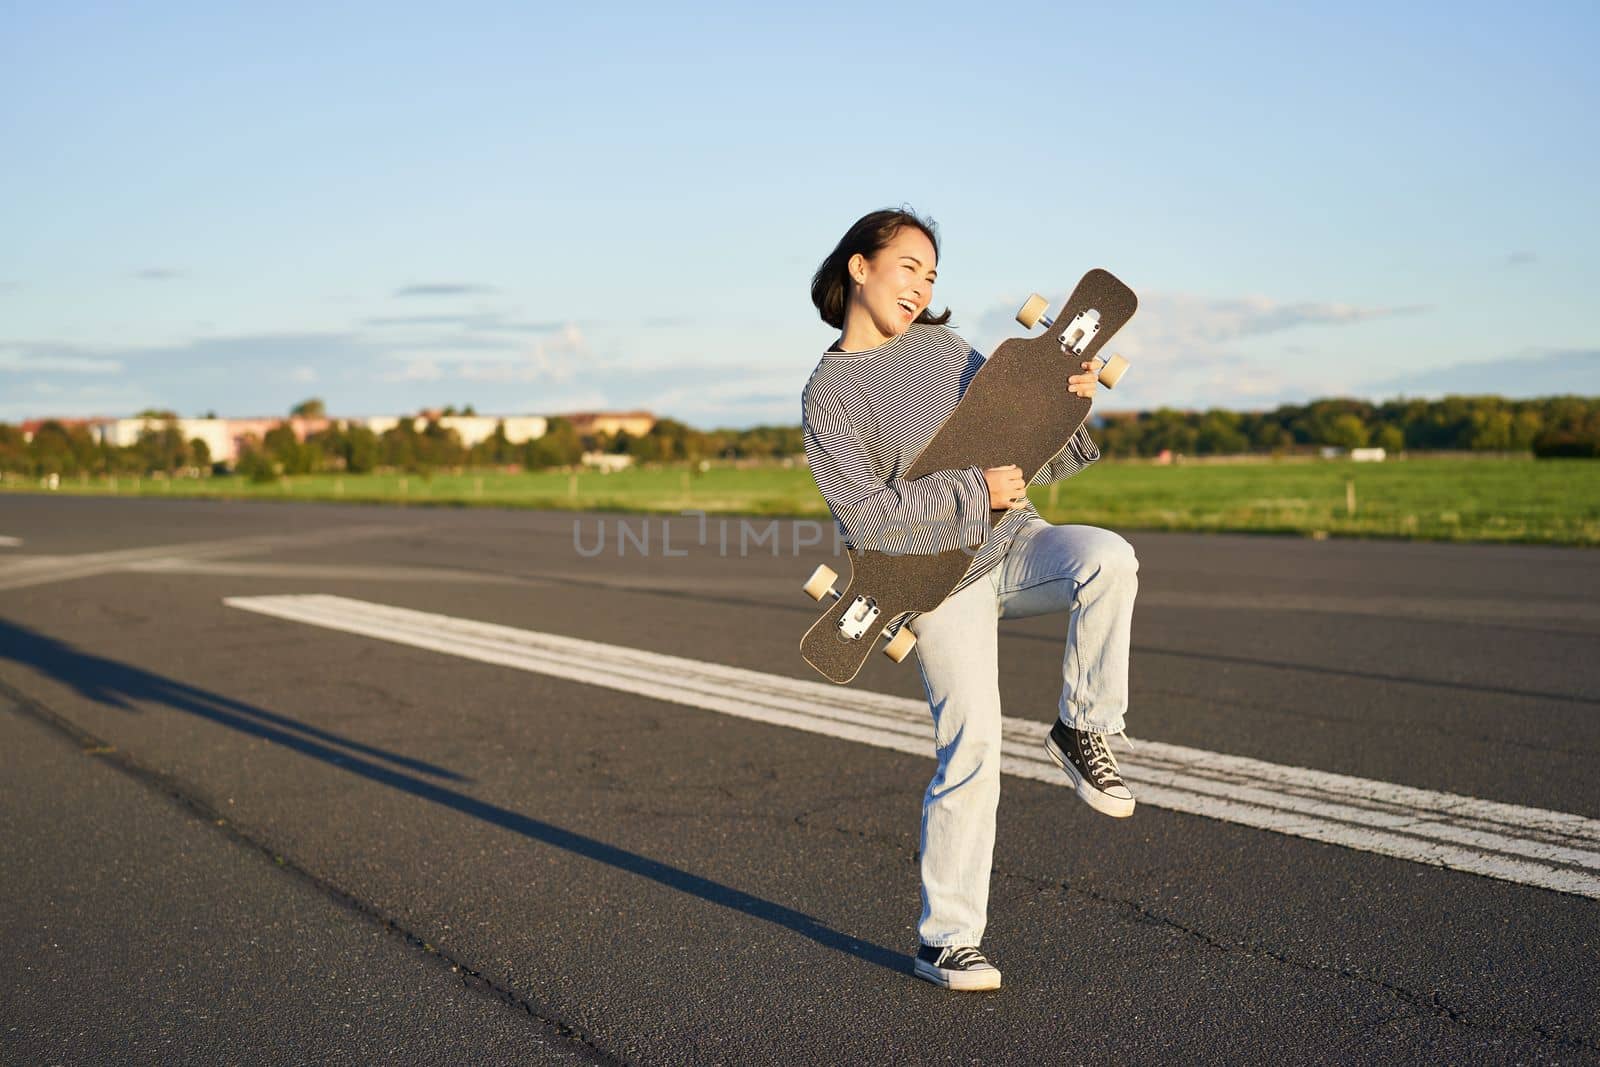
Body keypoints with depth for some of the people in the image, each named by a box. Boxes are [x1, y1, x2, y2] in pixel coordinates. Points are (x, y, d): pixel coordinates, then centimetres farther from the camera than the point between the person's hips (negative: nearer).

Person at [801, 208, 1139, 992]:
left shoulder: (940, 345, 10)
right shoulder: (828, 393, -6)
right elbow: (864, 517, -14)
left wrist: (1066, 397, -2)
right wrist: (973, 492, -18)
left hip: (1016, 545, 5)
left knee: (1108, 558, -28)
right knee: (972, 744, -11)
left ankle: (1082, 733, -8)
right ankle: (945, 942, 4)